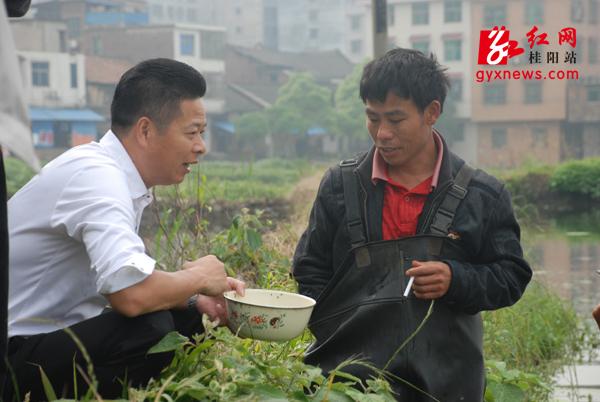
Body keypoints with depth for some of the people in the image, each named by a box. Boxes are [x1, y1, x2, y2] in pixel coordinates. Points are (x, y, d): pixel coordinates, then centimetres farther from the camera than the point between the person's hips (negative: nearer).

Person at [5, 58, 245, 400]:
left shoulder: (113, 171, 6)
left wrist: (194, 298, -2)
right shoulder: (96, 175, -22)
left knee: (186, 319, 7)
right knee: (151, 330, -28)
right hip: (15, 354, -10)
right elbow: (132, 293, -35)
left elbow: (122, 279, 14)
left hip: (50, 333, 10)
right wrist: (198, 277, -15)